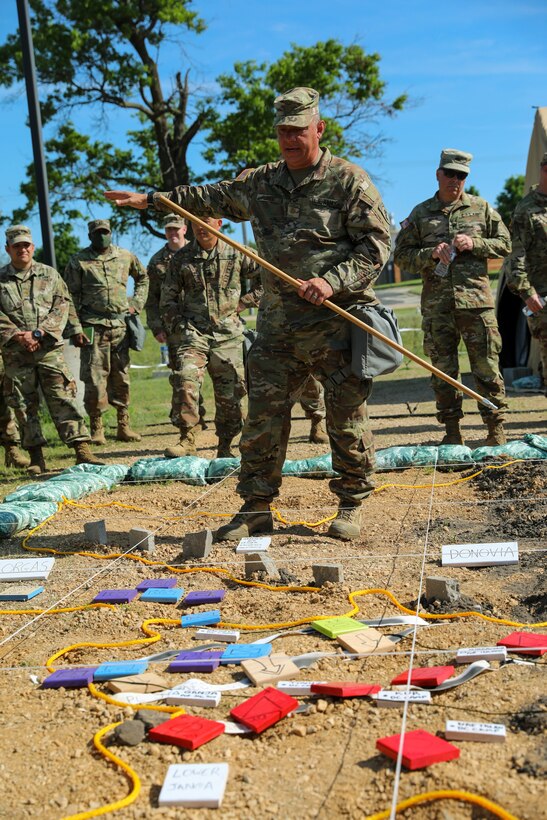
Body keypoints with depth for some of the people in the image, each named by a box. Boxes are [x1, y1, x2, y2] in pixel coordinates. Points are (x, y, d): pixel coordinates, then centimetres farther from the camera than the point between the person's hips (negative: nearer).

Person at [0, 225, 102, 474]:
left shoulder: (49, 275, 9)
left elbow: (63, 307, 0)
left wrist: (38, 334, -10)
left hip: (50, 349, -1)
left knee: (63, 399, -7)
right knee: (24, 406, 4)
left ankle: (82, 451, -8)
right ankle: (36, 458, 12)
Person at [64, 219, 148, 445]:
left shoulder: (126, 256, 11)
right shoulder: (78, 261, 2)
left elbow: (143, 278, 27)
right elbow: (70, 295, 2)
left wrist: (136, 303, 14)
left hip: (121, 325, 3)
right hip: (94, 326, -3)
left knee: (122, 377, 6)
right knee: (94, 378, -5)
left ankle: (124, 426, 14)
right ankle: (96, 429, 3)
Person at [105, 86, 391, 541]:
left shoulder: (349, 180, -2)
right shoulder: (260, 182, 13)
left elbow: (377, 243, -5)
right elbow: (212, 197, 27)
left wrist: (334, 282, -18)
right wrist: (150, 199, 28)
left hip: (337, 321, -4)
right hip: (278, 321, 5)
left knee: (347, 418, 1)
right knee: (263, 412, 4)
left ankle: (351, 505, 18)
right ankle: (256, 507, 14)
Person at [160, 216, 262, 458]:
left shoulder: (237, 254, 4)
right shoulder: (181, 258, 7)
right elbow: (168, 299, 12)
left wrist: (243, 303, 5)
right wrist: (178, 328, 1)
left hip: (228, 333, 0)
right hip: (193, 331, 0)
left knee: (230, 394, 3)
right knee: (185, 378, -24)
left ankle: (224, 448, 18)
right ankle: (187, 440, -16)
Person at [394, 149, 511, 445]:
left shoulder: (481, 208, 11)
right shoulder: (420, 213, 10)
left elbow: (504, 244, 12)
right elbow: (401, 255, 7)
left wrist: (475, 244, -5)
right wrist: (431, 254, -10)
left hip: (476, 300, -1)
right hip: (436, 304, 1)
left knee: (486, 366, 0)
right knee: (443, 370, 5)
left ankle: (496, 426, 11)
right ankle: (452, 429, 15)